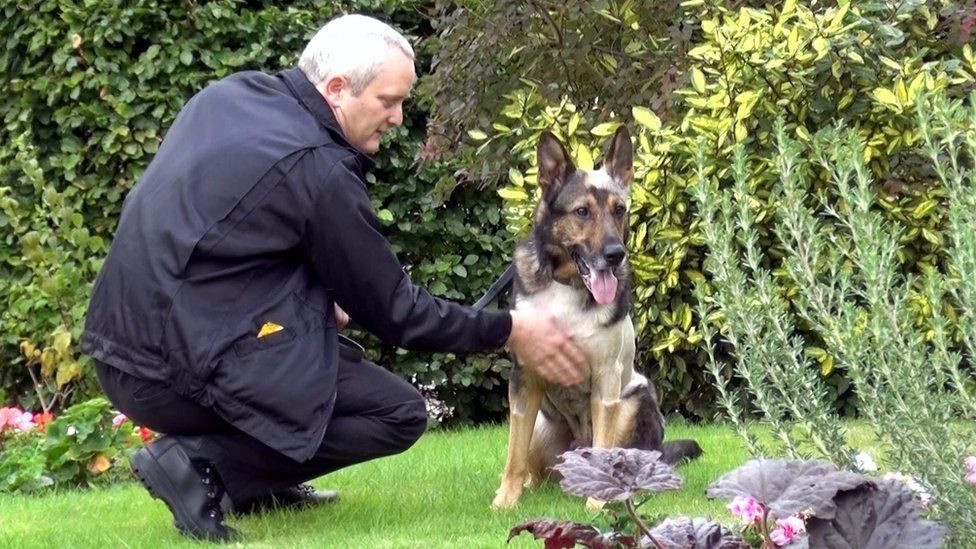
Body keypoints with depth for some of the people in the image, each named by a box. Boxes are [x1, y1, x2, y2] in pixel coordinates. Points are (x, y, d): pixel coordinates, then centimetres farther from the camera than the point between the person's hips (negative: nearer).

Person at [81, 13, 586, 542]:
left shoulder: (227, 94, 8)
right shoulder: (316, 171, -15)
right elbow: (392, 311, -5)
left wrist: (329, 299, 21)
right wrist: (510, 330, 5)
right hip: (178, 376, -9)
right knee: (400, 413, -2)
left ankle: (257, 485, 19)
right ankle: (199, 462, -9)